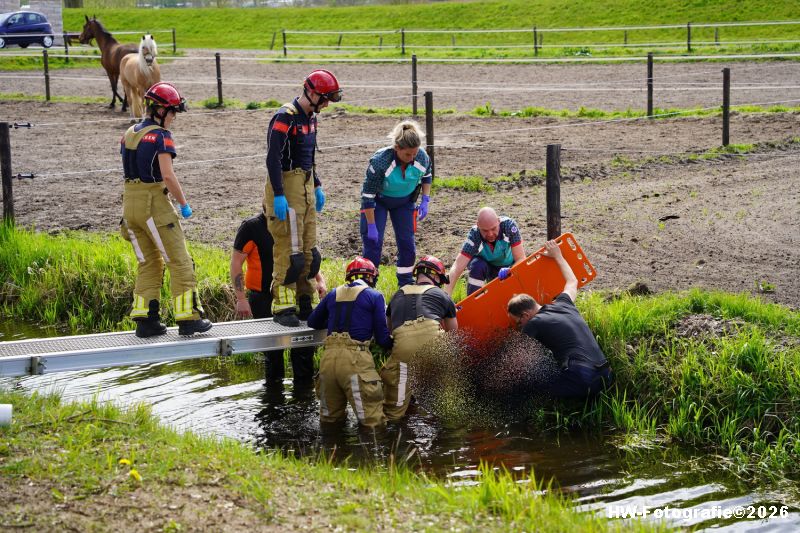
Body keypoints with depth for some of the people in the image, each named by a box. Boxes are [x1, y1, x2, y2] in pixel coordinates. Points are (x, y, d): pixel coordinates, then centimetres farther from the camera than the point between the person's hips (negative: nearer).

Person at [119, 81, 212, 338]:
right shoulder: (161, 136, -12)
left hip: (129, 201, 8)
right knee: (179, 261, 0)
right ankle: (188, 318, -2)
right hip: (154, 203, -8)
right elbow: (168, 175, -21)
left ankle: (145, 319, 10)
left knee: (149, 263, 15)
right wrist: (184, 204, -10)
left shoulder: (129, 134, 13)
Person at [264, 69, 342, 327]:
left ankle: (303, 303, 18)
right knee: (289, 250, -10)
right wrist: (278, 195, -24)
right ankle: (283, 307, -5)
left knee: (309, 250, 10)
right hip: (287, 185, -9)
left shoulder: (311, 117, 13)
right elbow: (273, 158, -20)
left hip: (306, 185, 9)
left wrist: (317, 186, 23)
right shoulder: (285, 117, -16)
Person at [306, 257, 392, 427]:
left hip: (329, 356, 5)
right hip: (355, 359, -5)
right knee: (373, 421, -2)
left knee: (330, 418, 19)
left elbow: (313, 322, 32)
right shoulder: (374, 296, 7)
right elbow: (382, 338, 4)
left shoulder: (333, 294, 19)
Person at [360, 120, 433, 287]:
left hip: (404, 201, 4)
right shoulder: (380, 161, -37)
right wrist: (371, 226, -24)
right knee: (373, 242, -9)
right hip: (378, 201, -4)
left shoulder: (422, 158, -24)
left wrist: (425, 201, -8)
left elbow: (426, 177, 3)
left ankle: (406, 285, 21)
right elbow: (368, 195, -27)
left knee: (407, 243, 4)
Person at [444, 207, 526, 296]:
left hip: (508, 267, 1)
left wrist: (510, 272, -52)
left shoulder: (508, 225, -32)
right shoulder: (474, 235, -33)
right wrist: (446, 295, -52)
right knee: (477, 266, -34)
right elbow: (457, 268, -39)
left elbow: (521, 259, -30)